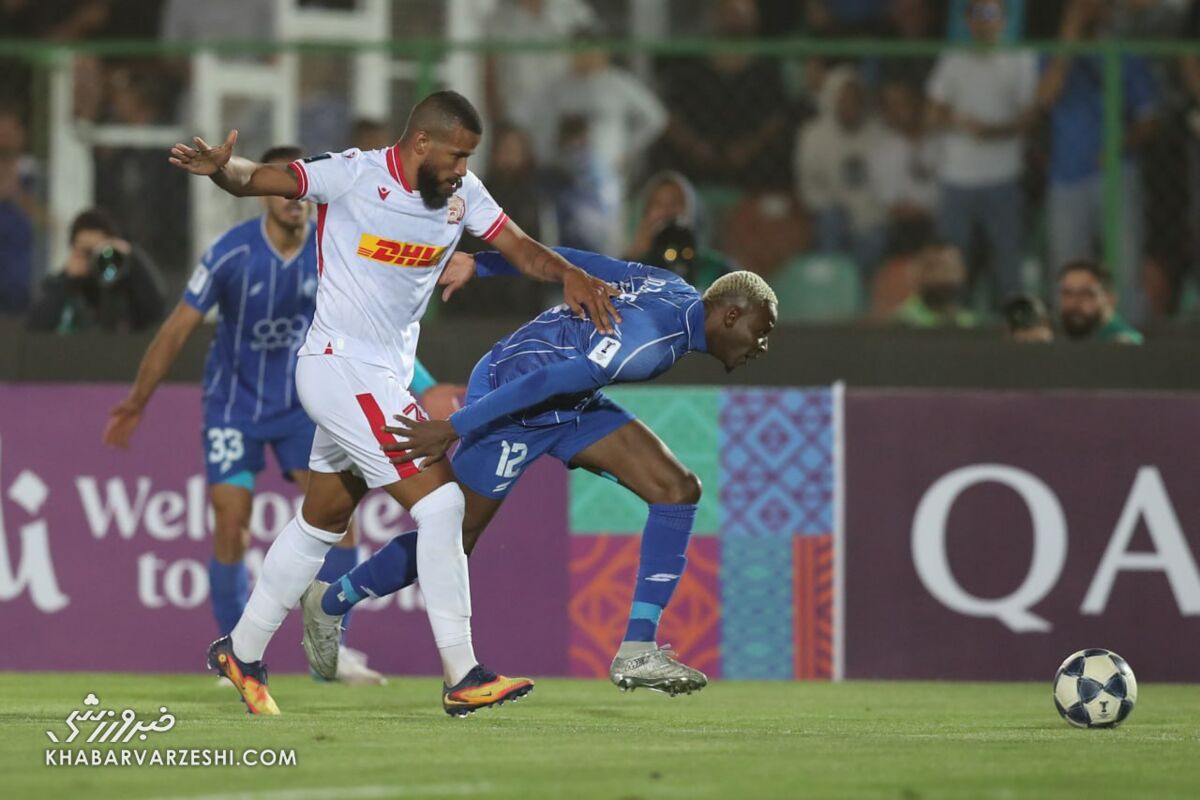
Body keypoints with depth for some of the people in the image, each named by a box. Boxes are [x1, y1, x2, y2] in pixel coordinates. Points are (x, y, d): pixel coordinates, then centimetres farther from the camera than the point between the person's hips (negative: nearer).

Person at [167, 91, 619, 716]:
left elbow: (520, 249, 1)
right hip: (342, 369, -9)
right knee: (439, 502, -13)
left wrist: (567, 273, -20)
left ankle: (241, 653, 33)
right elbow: (254, 180, -17)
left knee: (323, 520, 19)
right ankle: (462, 678, -10)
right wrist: (220, 167, -39)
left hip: (384, 376, 9)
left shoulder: (462, 193, 3)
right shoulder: (355, 176, -16)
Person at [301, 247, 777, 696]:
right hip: (510, 398, -10)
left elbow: (563, 261, 6)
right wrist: (453, 429, -32)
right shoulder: (650, 343, -31)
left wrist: (476, 263, 14)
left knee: (678, 489, -5)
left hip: (571, 405, 10)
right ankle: (330, 606, 29)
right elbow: (549, 381, -33)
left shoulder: (676, 292, -1)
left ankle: (637, 652, -5)